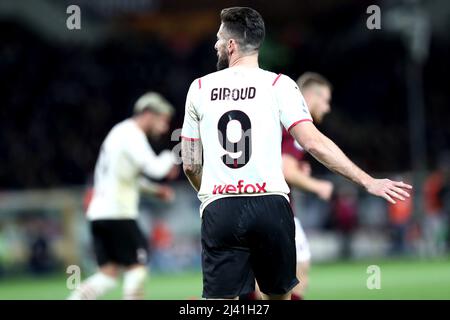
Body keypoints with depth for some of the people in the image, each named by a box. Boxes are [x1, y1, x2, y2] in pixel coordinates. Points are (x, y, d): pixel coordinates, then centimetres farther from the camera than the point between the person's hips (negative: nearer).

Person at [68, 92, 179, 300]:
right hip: (117, 213, -9)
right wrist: (170, 157, 0)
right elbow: (155, 168, -21)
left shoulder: (121, 132, 20)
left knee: (108, 273, 6)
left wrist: (154, 189, 22)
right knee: (137, 266, 0)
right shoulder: (132, 135, -11)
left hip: (98, 211, 9)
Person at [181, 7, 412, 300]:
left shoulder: (200, 88, 8)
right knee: (278, 295, 18)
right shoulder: (278, 85, 1)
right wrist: (368, 182, -6)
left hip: (218, 210, 0)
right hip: (271, 206, 0)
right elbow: (313, 142, -9)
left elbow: (190, 164, 12)